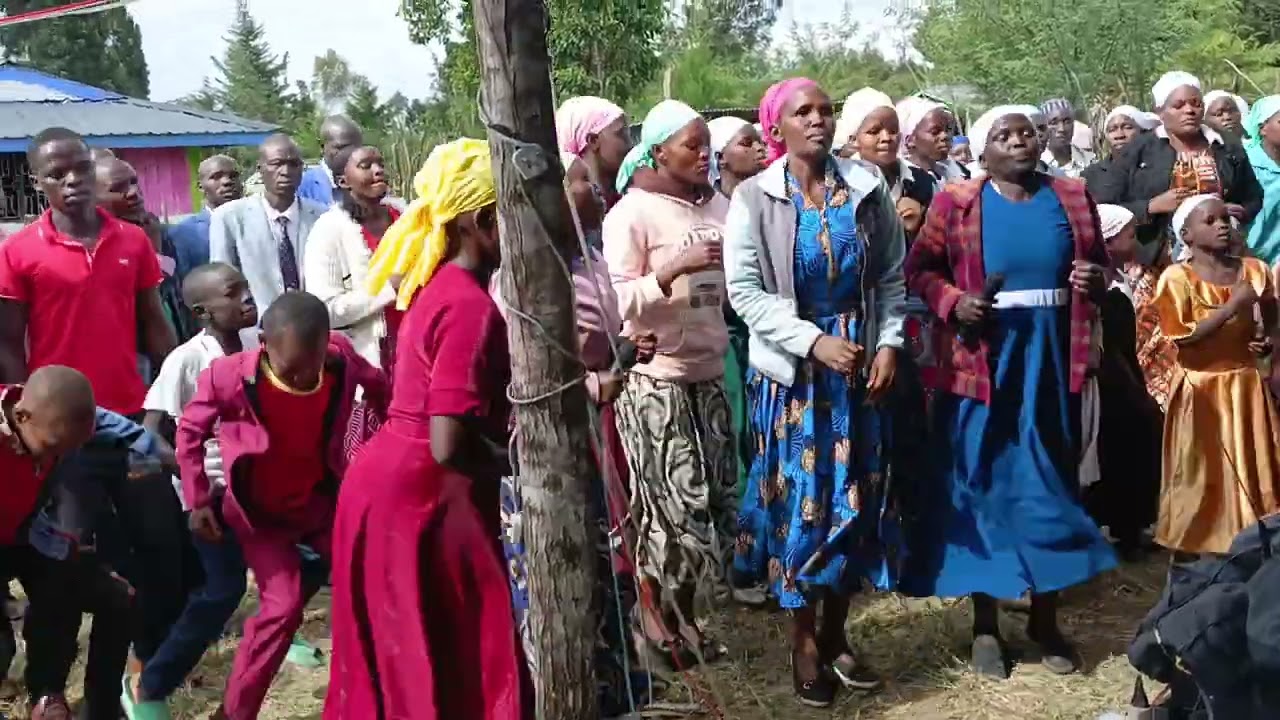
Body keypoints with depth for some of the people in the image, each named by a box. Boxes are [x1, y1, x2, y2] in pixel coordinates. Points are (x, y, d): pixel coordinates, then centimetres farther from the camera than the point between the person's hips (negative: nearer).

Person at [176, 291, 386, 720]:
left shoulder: (342, 360, -21)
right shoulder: (230, 377, -28)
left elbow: (377, 387, 3)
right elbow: (190, 432, -9)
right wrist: (198, 500, -7)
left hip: (323, 499, 4)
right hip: (261, 512, -3)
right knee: (283, 606, -15)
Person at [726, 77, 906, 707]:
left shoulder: (866, 190, 1)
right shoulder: (755, 197, -6)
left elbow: (891, 276, 5)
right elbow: (744, 290, -11)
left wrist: (889, 343, -8)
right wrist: (815, 341, -18)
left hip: (861, 364, 3)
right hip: (791, 367, -3)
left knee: (855, 496, 8)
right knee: (800, 498, 3)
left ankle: (835, 634, 25)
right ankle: (803, 643, 18)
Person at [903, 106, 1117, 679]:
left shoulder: (1071, 198, 7)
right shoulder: (955, 203, -1)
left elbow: (1097, 265, 15)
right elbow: (920, 267, 1)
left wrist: (1095, 279, -8)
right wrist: (954, 302, -16)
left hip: (1051, 357, 3)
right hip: (982, 358, -2)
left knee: (1049, 482, 8)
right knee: (980, 483, 4)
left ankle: (1045, 618, 23)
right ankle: (985, 624, 17)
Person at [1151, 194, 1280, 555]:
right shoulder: (1177, 277, -10)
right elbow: (1184, 337, -18)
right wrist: (1232, 306, -22)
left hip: (1246, 384, 4)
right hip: (1200, 389, -4)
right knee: (1202, 474, 5)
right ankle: (1195, 545, 17)